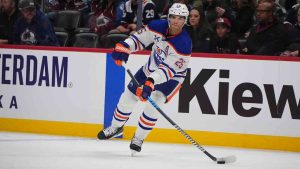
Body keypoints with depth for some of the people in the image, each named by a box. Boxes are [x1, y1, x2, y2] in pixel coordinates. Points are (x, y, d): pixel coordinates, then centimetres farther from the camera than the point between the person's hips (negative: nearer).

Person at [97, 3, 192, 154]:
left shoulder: (184, 44, -34)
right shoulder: (158, 26, -19)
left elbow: (168, 69, -37)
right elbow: (139, 38, -6)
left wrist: (151, 83, -46)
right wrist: (123, 48, -25)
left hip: (172, 76, -5)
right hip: (151, 68, 5)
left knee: (152, 104, -23)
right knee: (128, 98, 7)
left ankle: (138, 138, -1)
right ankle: (115, 127, 35)